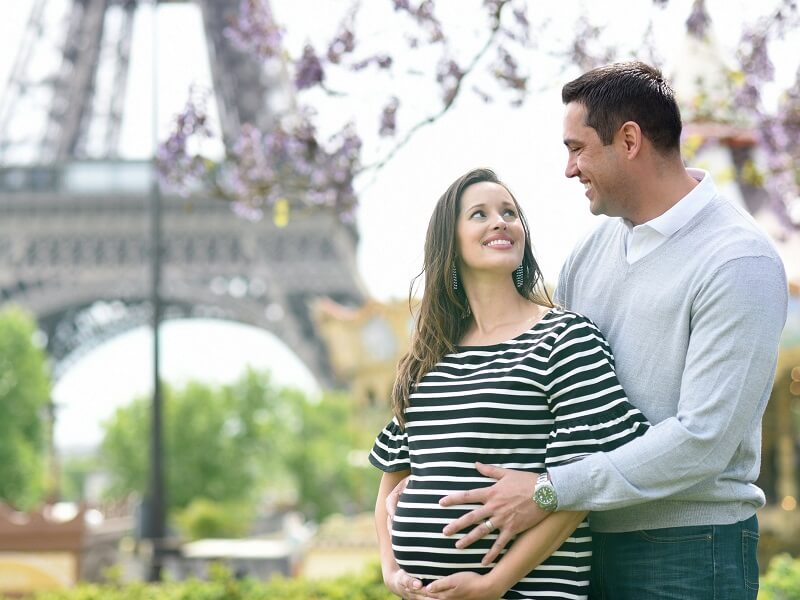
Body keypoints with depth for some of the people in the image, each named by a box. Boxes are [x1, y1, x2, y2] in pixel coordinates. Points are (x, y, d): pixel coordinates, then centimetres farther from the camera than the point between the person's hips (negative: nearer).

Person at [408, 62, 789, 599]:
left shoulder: (740, 262, -14)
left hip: (687, 554, -6)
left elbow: (702, 439, -21)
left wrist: (550, 492, -21)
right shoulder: (595, 247, 9)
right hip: (588, 541, 6)